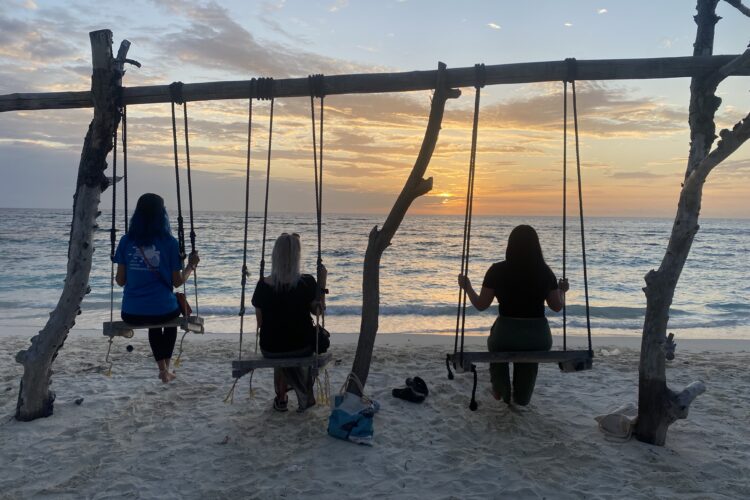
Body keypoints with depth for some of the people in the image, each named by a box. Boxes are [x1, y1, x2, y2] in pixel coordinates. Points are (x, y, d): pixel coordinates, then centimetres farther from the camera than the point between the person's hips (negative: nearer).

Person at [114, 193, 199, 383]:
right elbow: (177, 281, -1)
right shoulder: (170, 242, -6)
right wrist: (191, 266, 15)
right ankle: (165, 367, 35)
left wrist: (117, 278, 26)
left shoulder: (126, 241, 0)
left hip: (131, 314, 2)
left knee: (154, 322, 37)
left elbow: (121, 281, 4)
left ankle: (163, 368, 37)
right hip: (163, 310, -2)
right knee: (171, 315, 35)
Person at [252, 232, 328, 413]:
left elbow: (260, 322, -2)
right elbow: (318, 310, 0)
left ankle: (281, 398, 40)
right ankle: (306, 396, 39)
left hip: (270, 349, 1)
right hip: (301, 348, -1)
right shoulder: (307, 283, -16)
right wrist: (322, 283, 5)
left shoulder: (263, 285, -12)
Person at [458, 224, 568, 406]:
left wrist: (467, 287, 16)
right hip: (539, 338, 2)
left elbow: (481, 305, -1)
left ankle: (501, 392, 45)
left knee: (495, 344, 34)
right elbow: (557, 307, 7)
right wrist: (562, 290, 28)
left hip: (505, 335, -2)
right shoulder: (545, 271, -1)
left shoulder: (497, 270, -8)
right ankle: (522, 398, 51)